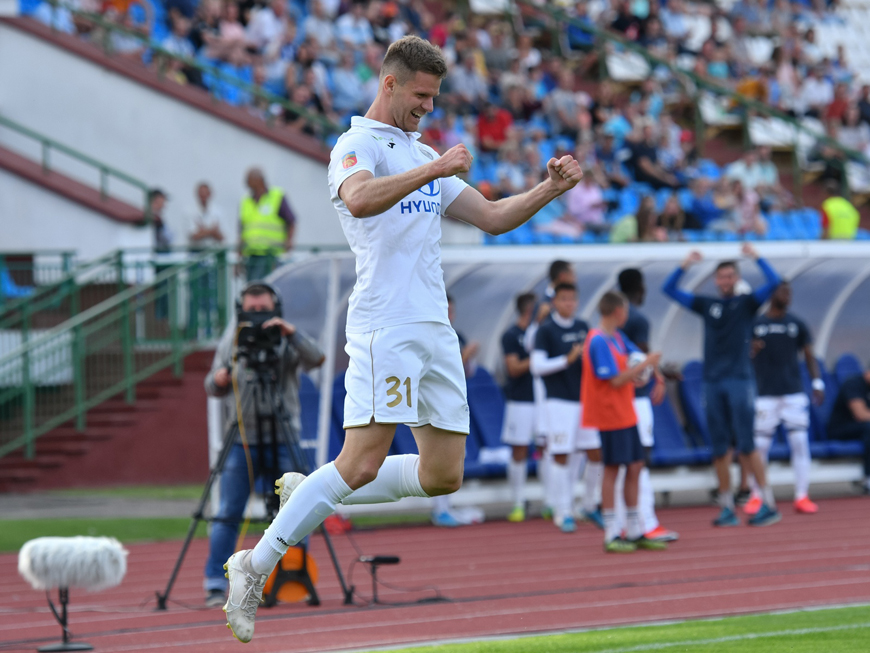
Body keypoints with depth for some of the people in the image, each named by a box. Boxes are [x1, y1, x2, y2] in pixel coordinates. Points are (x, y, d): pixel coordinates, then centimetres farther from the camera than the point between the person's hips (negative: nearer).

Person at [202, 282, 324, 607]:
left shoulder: (287, 342, 2)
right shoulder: (231, 340, 9)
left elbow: (316, 359, -16)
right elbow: (212, 387, 12)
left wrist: (291, 333, -29)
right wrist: (219, 379, -11)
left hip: (281, 441, -1)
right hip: (240, 441, 1)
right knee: (227, 515, -3)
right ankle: (215, 585, -1)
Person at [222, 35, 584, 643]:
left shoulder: (424, 155, 23)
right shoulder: (357, 145, -2)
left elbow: (492, 217, 26)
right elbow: (360, 200, -25)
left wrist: (549, 189, 13)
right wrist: (433, 170, -27)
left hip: (436, 329, 8)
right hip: (386, 326, -8)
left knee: (444, 475, 4)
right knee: (362, 463, -17)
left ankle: (311, 494, 18)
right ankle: (256, 567, -8)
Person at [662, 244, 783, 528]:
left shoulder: (747, 303, 5)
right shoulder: (706, 305, 13)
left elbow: (774, 283, -9)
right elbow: (669, 289, 14)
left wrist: (756, 257, -11)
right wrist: (685, 265, 1)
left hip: (740, 379, -4)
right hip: (712, 382, 4)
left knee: (746, 446, -8)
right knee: (720, 449, 4)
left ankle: (769, 504, -4)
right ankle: (727, 508, 8)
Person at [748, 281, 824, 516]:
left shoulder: (796, 325, 10)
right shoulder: (754, 325, 5)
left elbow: (809, 356, 12)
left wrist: (817, 382, 0)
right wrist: (751, 351, -15)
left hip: (794, 393, 1)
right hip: (765, 395, -1)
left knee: (800, 443, -3)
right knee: (760, 445, -2)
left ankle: (802, 496, 0)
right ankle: (756, 496, 8)